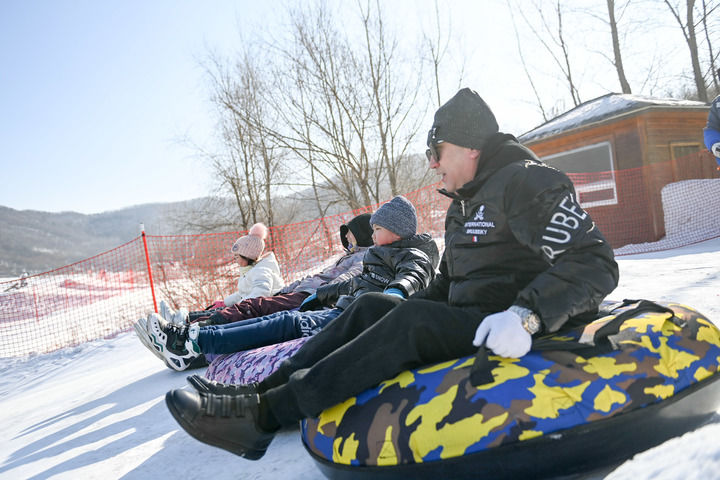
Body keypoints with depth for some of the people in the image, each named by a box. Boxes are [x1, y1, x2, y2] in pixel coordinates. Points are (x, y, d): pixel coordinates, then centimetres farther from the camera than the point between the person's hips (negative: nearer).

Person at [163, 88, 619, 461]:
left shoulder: (529, 182, -11)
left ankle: (263, 414, -27)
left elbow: (595, 262, -21)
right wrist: (400, 312, 11)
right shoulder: (463, 206, 17)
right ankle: (269, 387, -9)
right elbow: (448, 282, 24)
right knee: (372, 306, -3)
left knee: (412, 322, -28)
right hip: (469, 322, 9)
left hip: (527, 338, -9)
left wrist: (526, 315, -33)